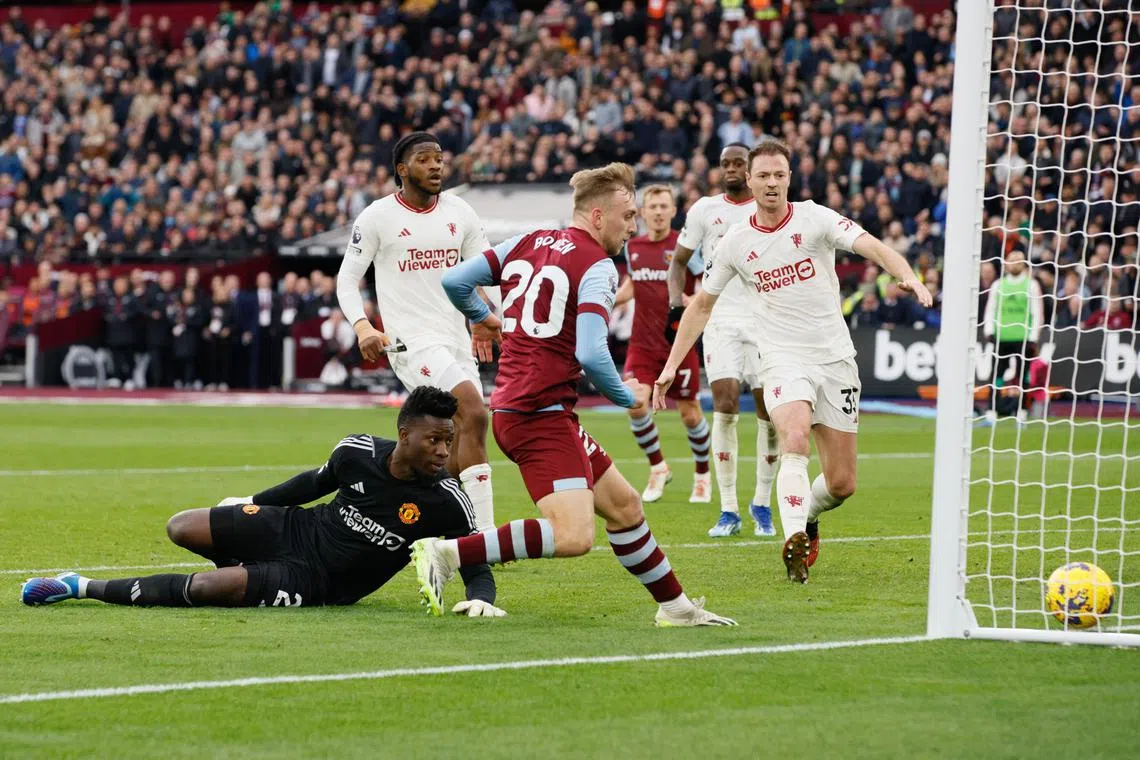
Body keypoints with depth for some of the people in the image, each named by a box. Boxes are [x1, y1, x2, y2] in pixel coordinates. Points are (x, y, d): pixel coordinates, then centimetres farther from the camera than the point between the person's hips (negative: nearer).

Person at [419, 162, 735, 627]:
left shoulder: (528, 243, 13)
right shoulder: (597, 267, -10)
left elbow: (454, 281, 12)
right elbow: (590, 355, -21)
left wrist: (481, 318, 33)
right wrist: (627, 396, -2)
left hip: (512, 407, 10)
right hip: (540, 415, -10)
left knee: (624, 507, 18)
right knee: (574, 536, -22)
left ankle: (675, 606, 26)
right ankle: (445, 554, -21)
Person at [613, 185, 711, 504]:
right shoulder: (633, 247, 7)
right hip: (643, 343, 3)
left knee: (689, 413, 3)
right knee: (636, 404, -15)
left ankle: (702, 475, 26)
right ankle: (658, 468, 7)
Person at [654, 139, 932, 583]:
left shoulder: (815, 219, -3)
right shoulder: (736, 243, 4)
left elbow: (872, 246, -17)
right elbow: (702, 304, 15)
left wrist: (908, 276, -37)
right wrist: (672, 365, 11)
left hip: (835, 360, 0)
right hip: (784, 360, 0)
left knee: (842, 484, 2)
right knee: (795, 439, -32)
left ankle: (806, 516, 34)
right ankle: (794, 539, -35)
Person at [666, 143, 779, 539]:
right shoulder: (705, 209, 6)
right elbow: (679, 259, 14)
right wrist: (676, 304, 1)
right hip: (720, 320, -1)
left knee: (769, 411, -1)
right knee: (725, 406, -13)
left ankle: (762, 504, 16)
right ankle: (728, 510, -7)